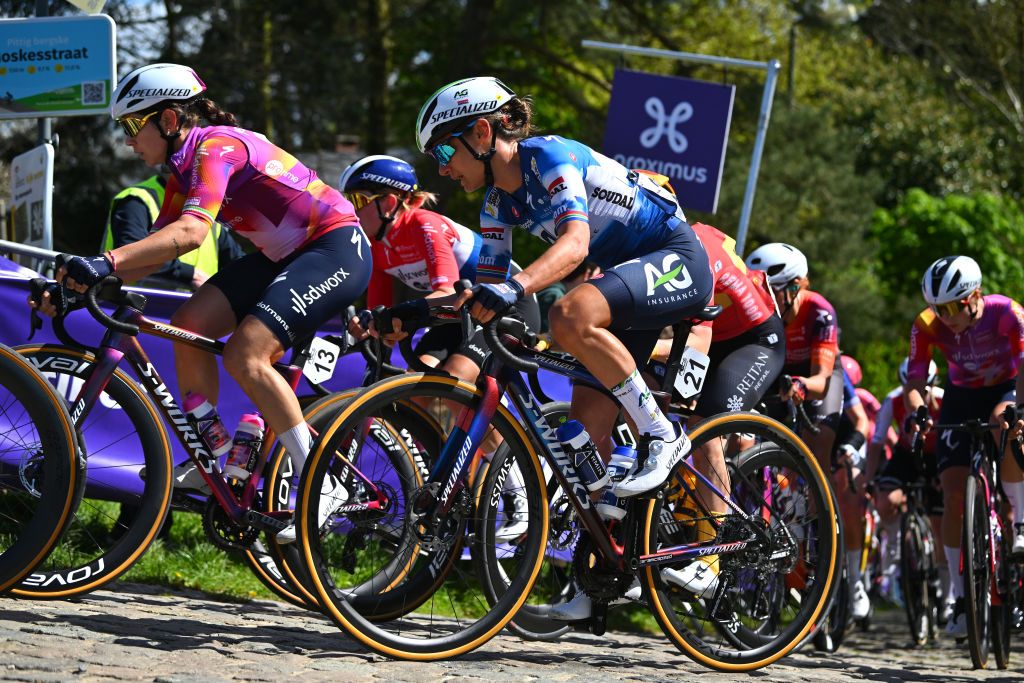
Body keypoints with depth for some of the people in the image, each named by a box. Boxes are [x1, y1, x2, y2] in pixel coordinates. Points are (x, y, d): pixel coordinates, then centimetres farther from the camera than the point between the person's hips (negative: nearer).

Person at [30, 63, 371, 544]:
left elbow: (190, 233, -36)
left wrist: (108, 261, -45)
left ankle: (323, 488, -17)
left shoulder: (214, 147, -20)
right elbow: (155, 249, 5)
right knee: (190, 325, -3)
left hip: (337, 251, -10)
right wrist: (80, 282, -7)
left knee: (245, 353, -23)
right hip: (284, 255, 10)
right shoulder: (184, 169, 9)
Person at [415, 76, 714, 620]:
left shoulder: (550, 157, -21)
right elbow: (489, 280, 4)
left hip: (677, 261, -9)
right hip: (630, 276, 9)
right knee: (587, 424, -2)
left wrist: (516, 288, -51)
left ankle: (661, 435, -20)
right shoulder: (498, 198, 5)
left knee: (571, 316, -35)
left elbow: (574, 244, -36)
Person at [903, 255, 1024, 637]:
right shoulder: (927, 326, -21)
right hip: (961, 398, 2)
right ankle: (960, 597, -2)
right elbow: (915, 380, -22)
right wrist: (915, 413, -43)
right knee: (954, 494, -10)